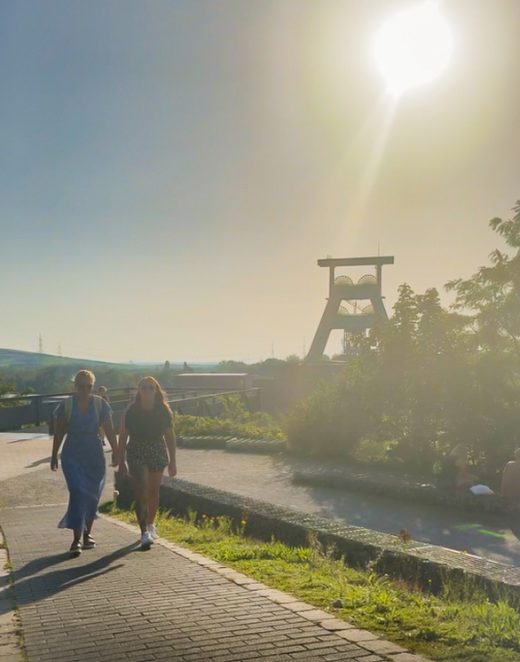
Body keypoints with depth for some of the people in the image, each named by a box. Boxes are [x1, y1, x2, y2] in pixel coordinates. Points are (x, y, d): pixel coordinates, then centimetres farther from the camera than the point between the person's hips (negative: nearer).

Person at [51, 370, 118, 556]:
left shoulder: (100, 404, 0)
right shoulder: (66, 405, -2)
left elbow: (109, 431, 0)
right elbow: (59, 432, 3)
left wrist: (115, 452, -5)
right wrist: (54, 456, 5)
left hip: (94, 454, 2)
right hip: (72, 455, -2)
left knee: (92, 495, 9)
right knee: (78, 492, -14)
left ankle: (87, 534, 28)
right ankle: (76, 539, -12)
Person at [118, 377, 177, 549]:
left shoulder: (164, 411, -3)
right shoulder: (131, 412, -7)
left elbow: (170, 436, 3)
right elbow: (123, 437, -2)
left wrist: (172, 461, 4)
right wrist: (121, 462, -4)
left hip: (158, 453, 2)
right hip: (136, 454, -2)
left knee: (153, 491, 13)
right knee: (141, 492, -11)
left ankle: (150, 524, 34)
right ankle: (144, 532, -12)